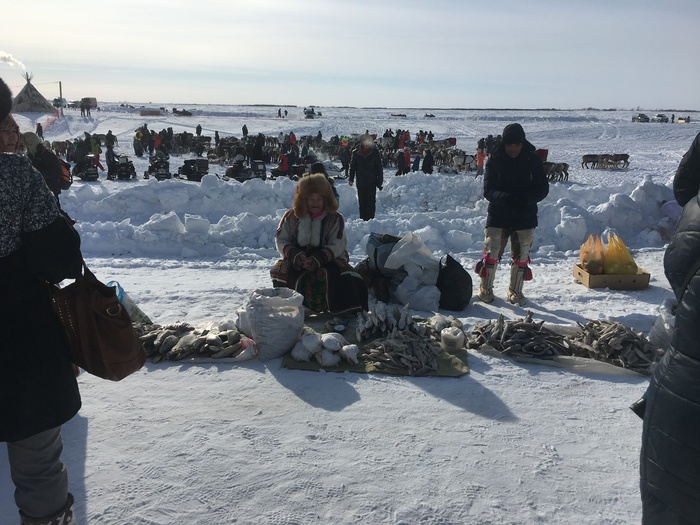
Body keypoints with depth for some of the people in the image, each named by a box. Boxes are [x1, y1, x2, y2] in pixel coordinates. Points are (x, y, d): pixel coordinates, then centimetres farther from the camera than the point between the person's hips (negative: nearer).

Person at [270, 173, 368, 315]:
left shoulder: (335, 219, 2)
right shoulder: (291, 217, 8)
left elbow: (337, 246, -8)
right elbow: (281, 240, 3)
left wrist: (318, 259, -25)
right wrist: (294, 255, -18)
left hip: (327, 261, -2)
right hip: (296, 261, 2)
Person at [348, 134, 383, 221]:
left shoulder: (375, 152, -4)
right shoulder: (356, 152, -1)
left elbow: (379, 168, 0)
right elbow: (352, 167, 10)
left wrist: (380, 182, -2)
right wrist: (351, 179, 7)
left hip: (372, 182, -2)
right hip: (360, 182, 2)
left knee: (371, 202, -3)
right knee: (362, 202, 8)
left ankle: (370, 219, 2)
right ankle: (363, 219, 16)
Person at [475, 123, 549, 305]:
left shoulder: (533, 161, -1)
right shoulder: (494, 162, -4)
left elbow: (543, 188, -3)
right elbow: (488, 191, -9)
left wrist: (526, 199, -24)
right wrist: (505, 198, -29)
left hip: (525, 218, 2)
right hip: (498, 217, -1)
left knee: (521, 257, 10)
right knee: (491, 255, 0)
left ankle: (515, 292, 27)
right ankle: (485, 289, 18)